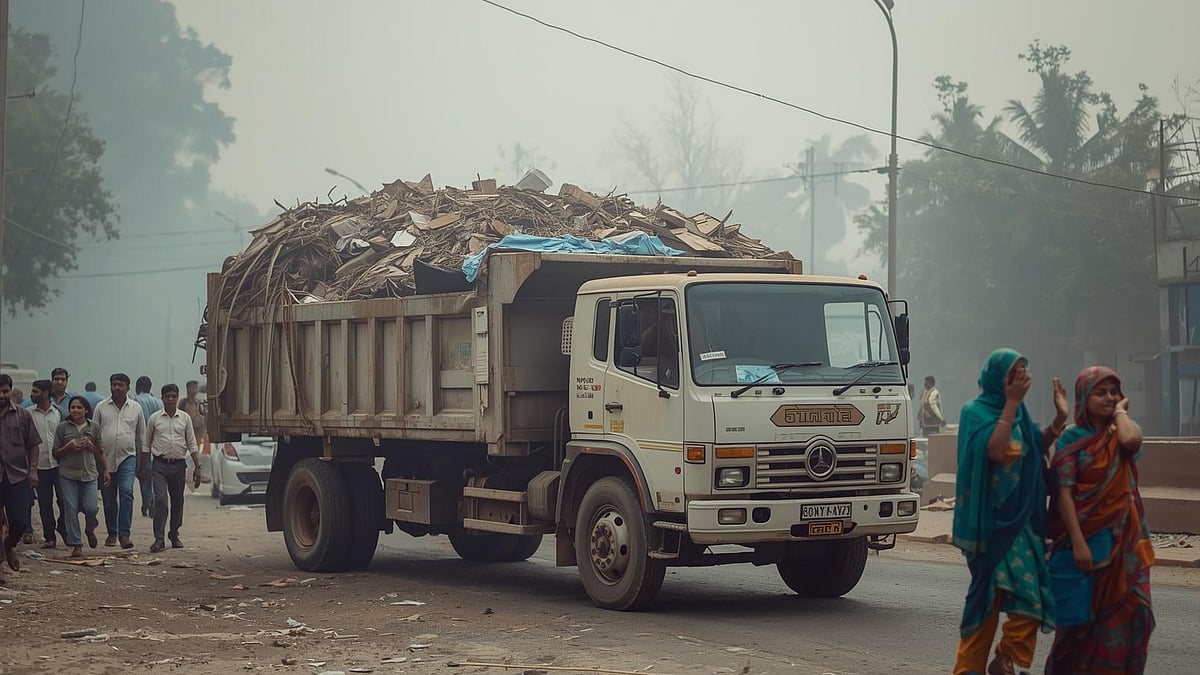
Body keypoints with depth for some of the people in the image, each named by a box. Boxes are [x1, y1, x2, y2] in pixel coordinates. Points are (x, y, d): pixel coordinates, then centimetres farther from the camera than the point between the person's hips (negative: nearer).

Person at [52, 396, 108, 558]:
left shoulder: (93, 427, 7)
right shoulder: (62, 427, 3)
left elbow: (99, 452, 15)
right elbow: (56, 453, 5)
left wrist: (98, 458, 0)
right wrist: (69, 446, -11)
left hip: (89, 473, 0)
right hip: (68, 473, 0)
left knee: (90, 508, -9)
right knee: (71, 508, -3)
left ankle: (90, 529, 26)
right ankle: (76, 545, 5)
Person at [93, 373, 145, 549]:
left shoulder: (136, 408, 8)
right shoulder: (101, 407, 6)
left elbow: (141, 437, 13)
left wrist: (141, 462, 12)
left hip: (128, 457, -1)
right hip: (106, 458, 1)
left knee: (126, 492, -17)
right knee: (109, 498, 7)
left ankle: (124, 533, -18)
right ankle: (112, 533, 20)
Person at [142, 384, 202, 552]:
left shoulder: (185, 418, 7)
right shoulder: (155, 418, 3)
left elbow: (192, 445, 7)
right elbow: (146, 445, 9)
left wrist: (197, 467, 1)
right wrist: (142, 467, 7)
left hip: (179, 464, 2)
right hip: (160, 464, -2)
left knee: (178, 502, 10)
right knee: (160, 500, -14)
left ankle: (174, 535, 24)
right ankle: (159, 538, -15)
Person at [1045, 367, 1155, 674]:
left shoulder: (1121, 435, 5)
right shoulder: (1072, 439, -4)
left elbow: (1132, 440, -23)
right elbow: (1065, 493, -10)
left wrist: (1121, 411, -5)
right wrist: (1078, 543, -18)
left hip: (1123, 540, 3)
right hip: (1085, 539, -3)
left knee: (1125, 612, 0)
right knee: (1081, 616, 2)